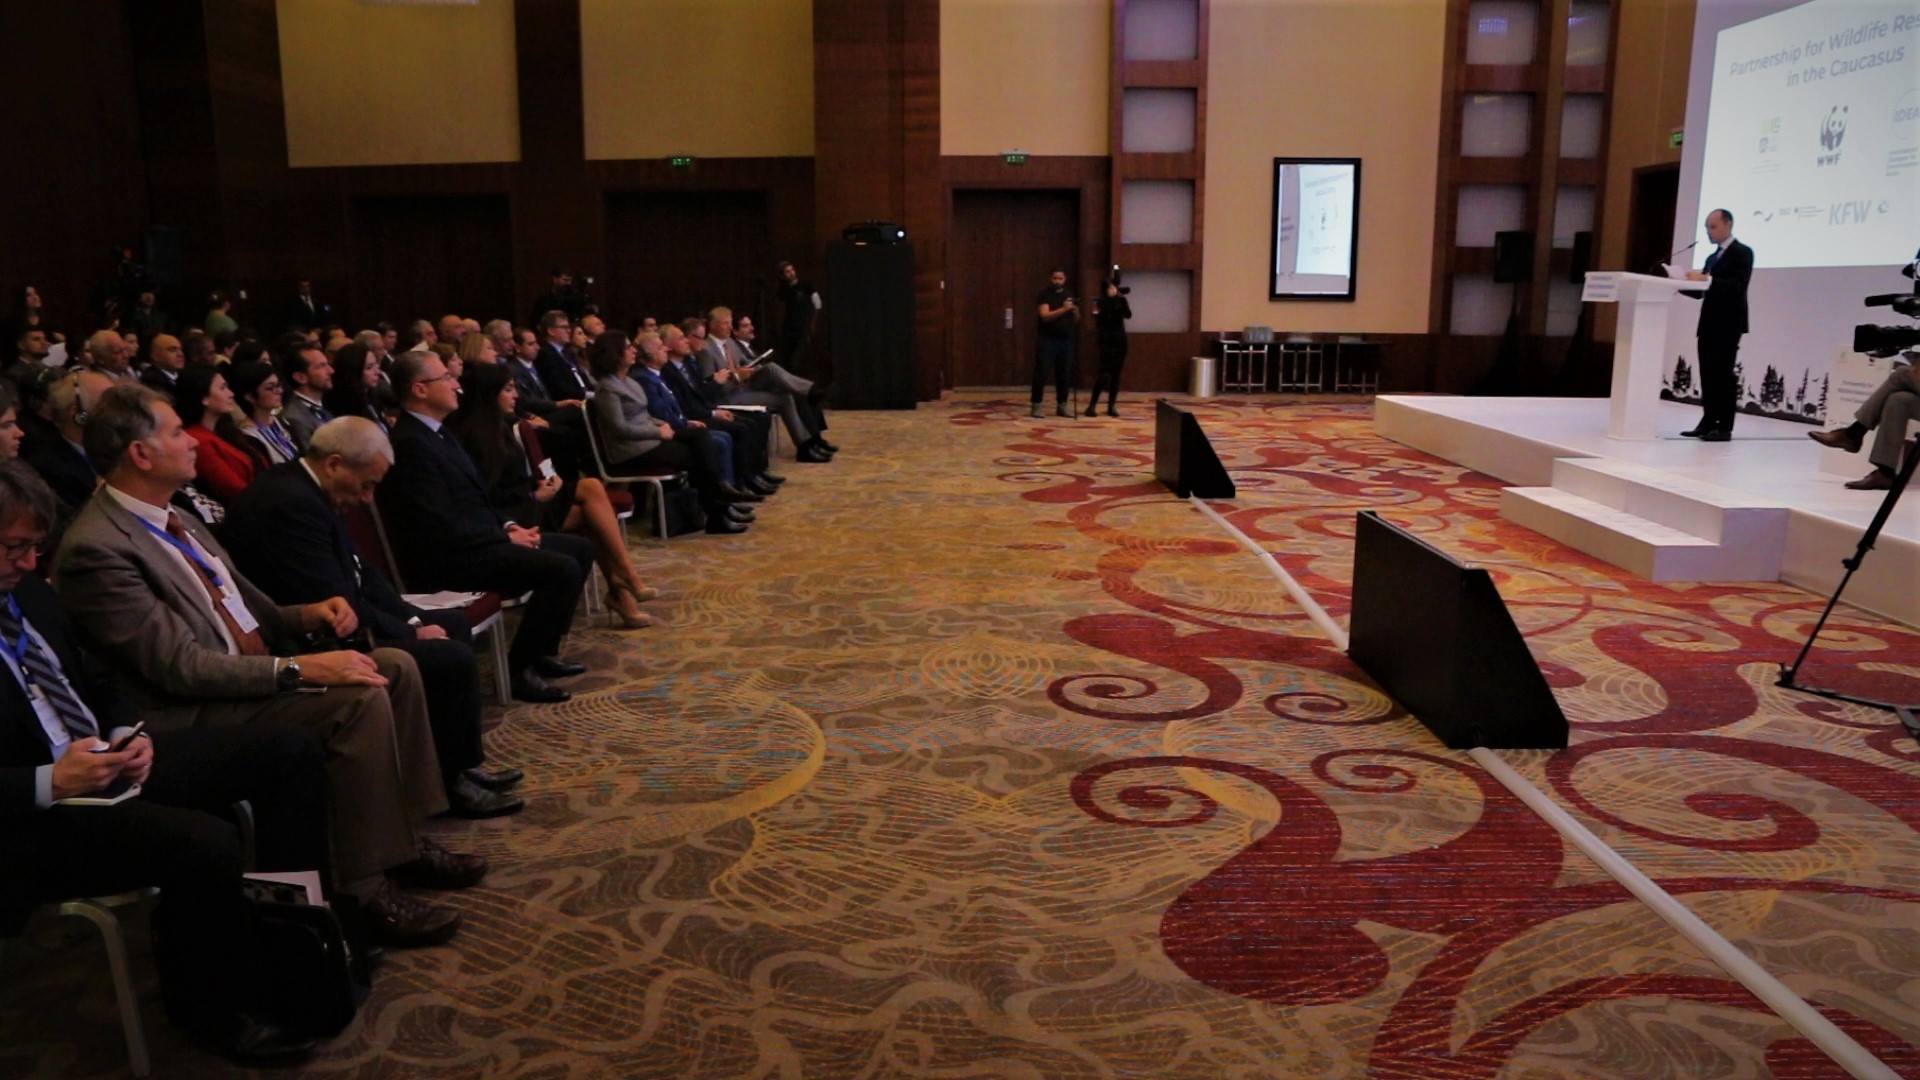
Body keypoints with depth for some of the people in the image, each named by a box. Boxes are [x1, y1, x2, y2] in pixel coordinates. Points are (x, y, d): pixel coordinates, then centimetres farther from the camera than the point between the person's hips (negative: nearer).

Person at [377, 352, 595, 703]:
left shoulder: (436, 432, 13)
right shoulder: (410, 444, -19)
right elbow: (443, 528, -23)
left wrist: (508, 525, 4)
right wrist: (506, 537, -13)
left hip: (478, 540, 11)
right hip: (449, 558, -11)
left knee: (580, 549, 9)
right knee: (562, 569, -24)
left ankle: (543, 651, 13)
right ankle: (518, 669, -11)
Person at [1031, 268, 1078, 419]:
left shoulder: (1069, 295, 13)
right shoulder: (1044, 294, -3)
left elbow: (1076, 321, 14)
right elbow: (1045, 316, -17)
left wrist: (1076, 312, -8)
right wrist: (1063, 309, -26)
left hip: (1066, 340, 5)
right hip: (1047, 340, -5)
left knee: (1064, 374, 5)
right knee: (1041, 374, -6)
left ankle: (1061, 406, 12)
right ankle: (1036, 405, -3)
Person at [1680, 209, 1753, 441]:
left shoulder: (1742, 252, -4)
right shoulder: (1712, 257, 22)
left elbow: (1739, 287, -17)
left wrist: (1707, 279, -26)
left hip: (1727, 325, -8)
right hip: (1708, 324, 8)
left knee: (1723, 375, -9)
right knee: (1708, 376, 5)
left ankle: (1724, 427, -7)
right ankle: (1708, 423, 7)